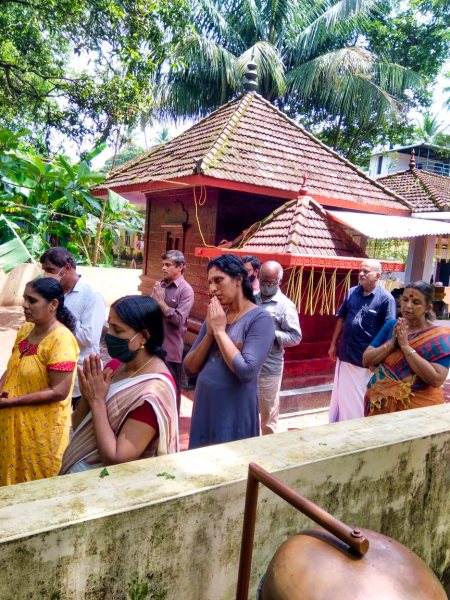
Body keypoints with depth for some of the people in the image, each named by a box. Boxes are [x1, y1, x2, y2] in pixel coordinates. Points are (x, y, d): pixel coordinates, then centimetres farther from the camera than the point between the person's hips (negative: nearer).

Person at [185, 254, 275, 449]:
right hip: (203, 407, 6)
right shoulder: (214, 316, 4)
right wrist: (209, 333, -11)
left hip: (235, 412, -6)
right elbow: (190, 368, 3)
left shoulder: (260, 318, -14)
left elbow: (246, 372, -24)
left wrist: (220, 331, -17)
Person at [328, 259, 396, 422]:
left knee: (361, 398, 10)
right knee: (341, 394, 17)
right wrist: (333, 344, 9)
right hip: (345, 354, 5)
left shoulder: (386, 299, -12)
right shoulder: (352, 292, 3)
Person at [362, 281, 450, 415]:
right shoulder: (391, 325, 0)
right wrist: (392, 342, -17)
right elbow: (366, 360, -4)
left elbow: (436, 380, -22)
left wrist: (406, 346, -22)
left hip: (417, 407, -3)